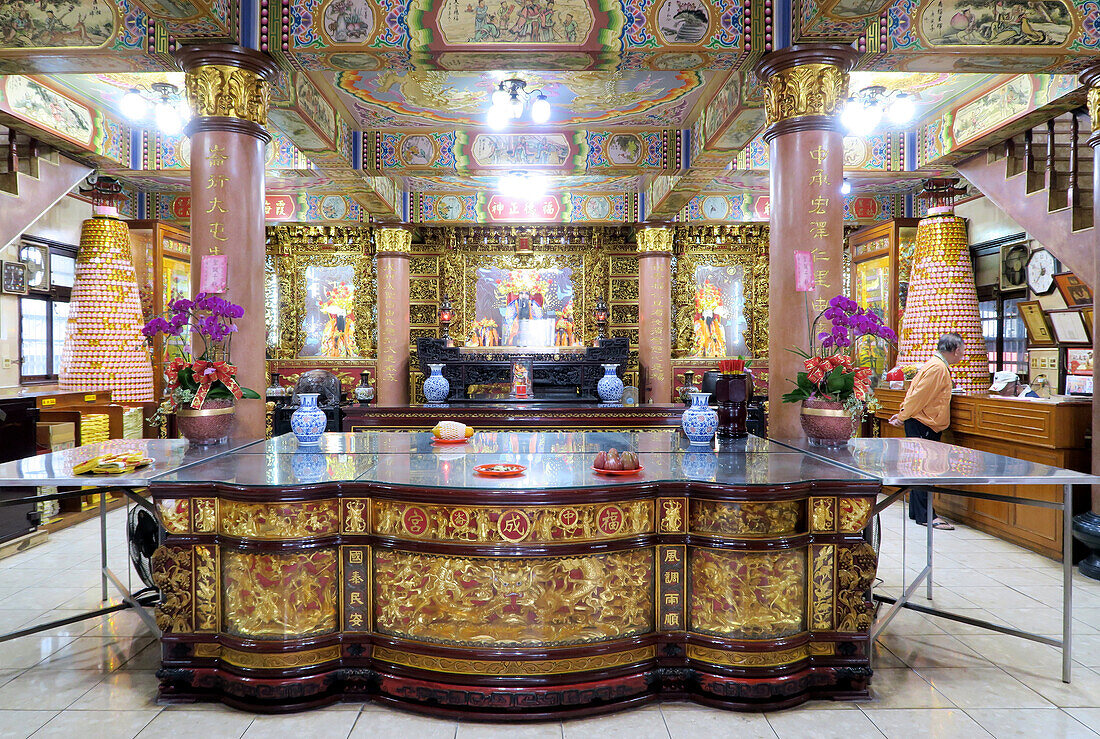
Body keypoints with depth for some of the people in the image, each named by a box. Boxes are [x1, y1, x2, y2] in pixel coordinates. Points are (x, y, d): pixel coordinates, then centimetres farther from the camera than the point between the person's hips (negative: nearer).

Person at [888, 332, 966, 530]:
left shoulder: (939, 366, 18)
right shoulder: (937, 368, -16)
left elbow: (917, 394, 21)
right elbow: (919, 395, -19)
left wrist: (904, 415, 19)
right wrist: (903, 417, -13)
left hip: (927, 427, 10)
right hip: (921, 426, -10)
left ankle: (916, 512, 19)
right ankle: (926, 516, -7)